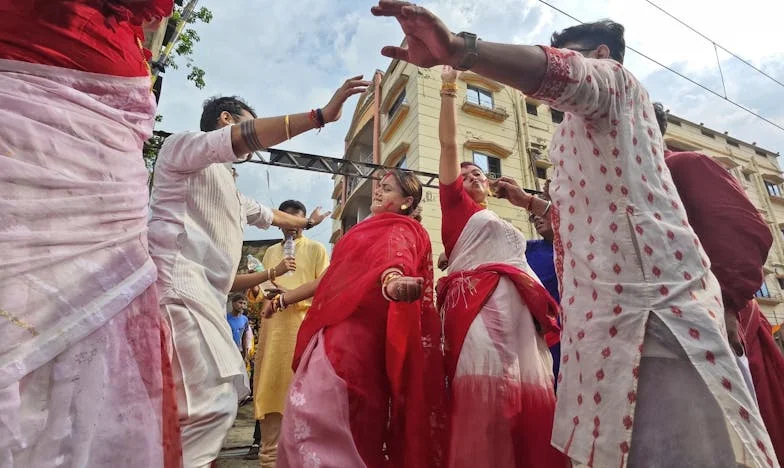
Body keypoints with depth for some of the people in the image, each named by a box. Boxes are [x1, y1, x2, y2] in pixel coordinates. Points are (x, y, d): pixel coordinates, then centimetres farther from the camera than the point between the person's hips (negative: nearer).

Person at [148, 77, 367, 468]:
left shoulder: (227, 189, 31)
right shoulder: (183, 144, 4)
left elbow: (269, 215, 44)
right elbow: (243, 138, -14)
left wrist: (307, 222, 57)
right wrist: (321, 115, -17)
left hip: (201, 289, 10)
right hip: (178, 282, -10)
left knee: (226, 391, 9)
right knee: (213, 401, -18)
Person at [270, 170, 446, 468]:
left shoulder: (401, 229, 2)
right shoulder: (367, 231, 28)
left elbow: (394, 257, -23)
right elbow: (332, 278, 31)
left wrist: (393, 280, -48)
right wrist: (283, 300, 35)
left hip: (357, 329, -9)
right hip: (336, 326, 9)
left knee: (312, 409, -17)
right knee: (319, 411, 11)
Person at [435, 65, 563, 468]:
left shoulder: (505, 229, 30)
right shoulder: (456, 205, 14)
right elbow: (449, 143, 8)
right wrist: (449, 88, 9)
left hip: (519, 316, 6)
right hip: (478, 308, -6)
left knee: (531, 406, 1)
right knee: (485, 405, -12)